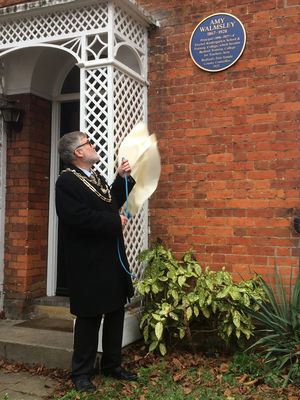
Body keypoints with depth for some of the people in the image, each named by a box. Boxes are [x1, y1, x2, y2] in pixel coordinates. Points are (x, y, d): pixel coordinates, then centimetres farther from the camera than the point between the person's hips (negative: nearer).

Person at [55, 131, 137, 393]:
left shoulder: (96, 178, 14)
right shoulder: (66, 182, -15)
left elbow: (112, 203, 19)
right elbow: (78, 217, -27)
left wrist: (122, 178, 9)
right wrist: (115, 222, -18)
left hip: (112, 258, 9)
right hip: (89, 263, -9)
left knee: (116, 313, 16)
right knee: (90, 318, 3)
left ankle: (112, 365, 31)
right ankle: (82, 373, 20)